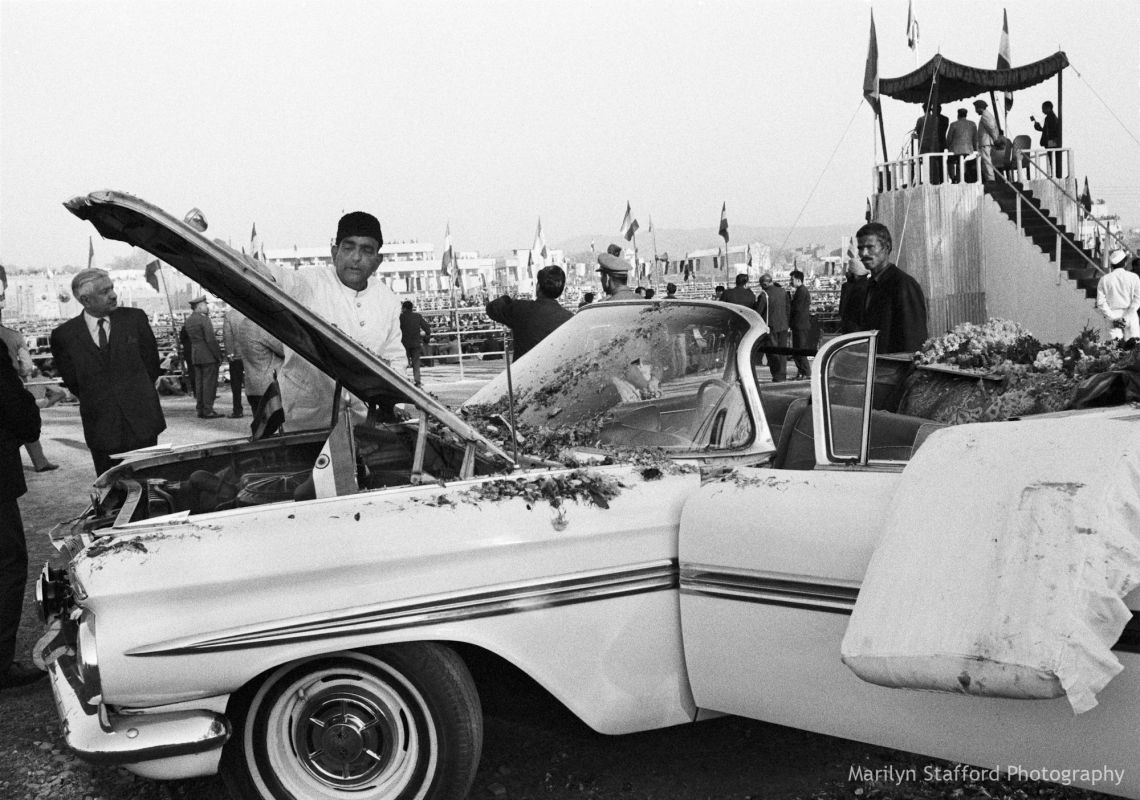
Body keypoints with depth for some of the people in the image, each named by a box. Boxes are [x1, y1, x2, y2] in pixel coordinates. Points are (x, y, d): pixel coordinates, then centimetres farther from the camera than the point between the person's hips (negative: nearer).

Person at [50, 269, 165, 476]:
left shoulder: (134, 318, 1)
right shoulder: (64, 335, -1)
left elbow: (152, 365, 9)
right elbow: (72, 381, 9)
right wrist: (96, 402, 9)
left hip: (142, 422, 0)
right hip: (101, 429, 0)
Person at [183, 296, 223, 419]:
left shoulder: (189, 320, 11)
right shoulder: (204, 319, -14)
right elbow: (211, 340, -18)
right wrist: (219, 355, -12)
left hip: (195, 357, 8)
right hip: (208, 356, -8)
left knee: (199, 383, 10)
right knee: (209, 383, -5)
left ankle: (201, 410, 13)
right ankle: (208, 411, -5)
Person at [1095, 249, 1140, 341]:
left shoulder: (1104, 279, 0)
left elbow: (1101, 302, -4)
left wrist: (1112, 318, -4)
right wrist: (1126, 317, -9)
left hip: (1114, 314, 1)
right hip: (1130, 315, -1)